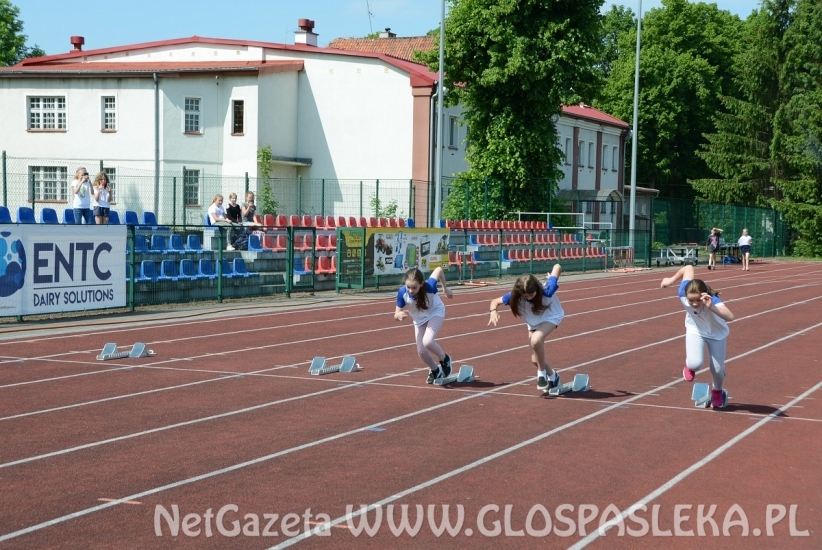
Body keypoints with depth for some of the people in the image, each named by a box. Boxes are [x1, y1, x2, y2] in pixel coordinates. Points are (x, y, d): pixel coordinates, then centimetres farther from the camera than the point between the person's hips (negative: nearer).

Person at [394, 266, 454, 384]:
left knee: (427, 342, -26)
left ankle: (444, 359, 5)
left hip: (436, 313, -3)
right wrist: (399, 315, -47)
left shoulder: (429, 287, -39)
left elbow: (438, 270, -19)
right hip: (419, 319, 3)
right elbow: (397, 313, -23)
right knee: (421, 351, 3)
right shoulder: (402, 292, -34)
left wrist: (445, 288, -6)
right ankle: (435, 370, 34)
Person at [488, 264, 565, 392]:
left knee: (536, 340, -34)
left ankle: (542, 373, -12)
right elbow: (495, 301, -14)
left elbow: (557, 266, -27)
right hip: (533, 322, 4)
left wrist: (552, 278, -8)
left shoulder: (546, 290, -39)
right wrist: (493, 311, -36)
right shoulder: (514, 296, -31)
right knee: (535, 359, 5)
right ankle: (552, 376, 37)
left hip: (551, 317, -4)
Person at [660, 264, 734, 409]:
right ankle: (690, 366, 20)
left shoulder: (712, 300, -43)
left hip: (716, 334, -1)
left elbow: (730, 317, -62)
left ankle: (718, 392, 40)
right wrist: (671, 280, -2)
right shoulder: (683, 294, -35)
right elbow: (688, 268, -17)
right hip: (695, 330, 1)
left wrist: (711, 307, -76)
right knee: (695, 363, -21)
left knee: (717, 369, 3)